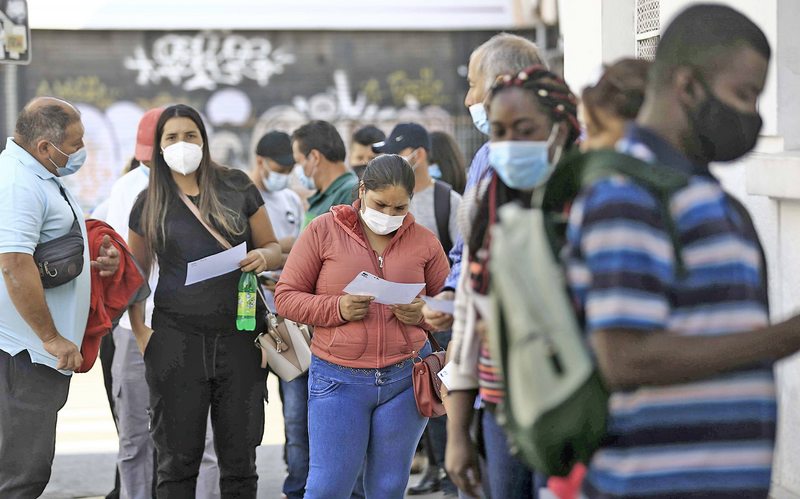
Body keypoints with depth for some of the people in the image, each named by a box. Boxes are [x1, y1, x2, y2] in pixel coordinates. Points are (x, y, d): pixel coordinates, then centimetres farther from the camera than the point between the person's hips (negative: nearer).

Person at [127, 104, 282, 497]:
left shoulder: (236, 187, 5)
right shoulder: (150, 203, 6)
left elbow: (273, 247, 10)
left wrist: (263, 257, -13)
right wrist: (140, 332, 0)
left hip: (240, 338, 0)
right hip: (177, 340, 0)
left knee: (239, 457, 5)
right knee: (178, 458, 2)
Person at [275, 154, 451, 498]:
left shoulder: (423, 241, 6)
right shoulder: (323, 231, 0)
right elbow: (286, 296, 0)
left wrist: (423, 313, -8)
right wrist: (337, 308, -16)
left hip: (406, 378, 2)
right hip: (338, 379, -2)